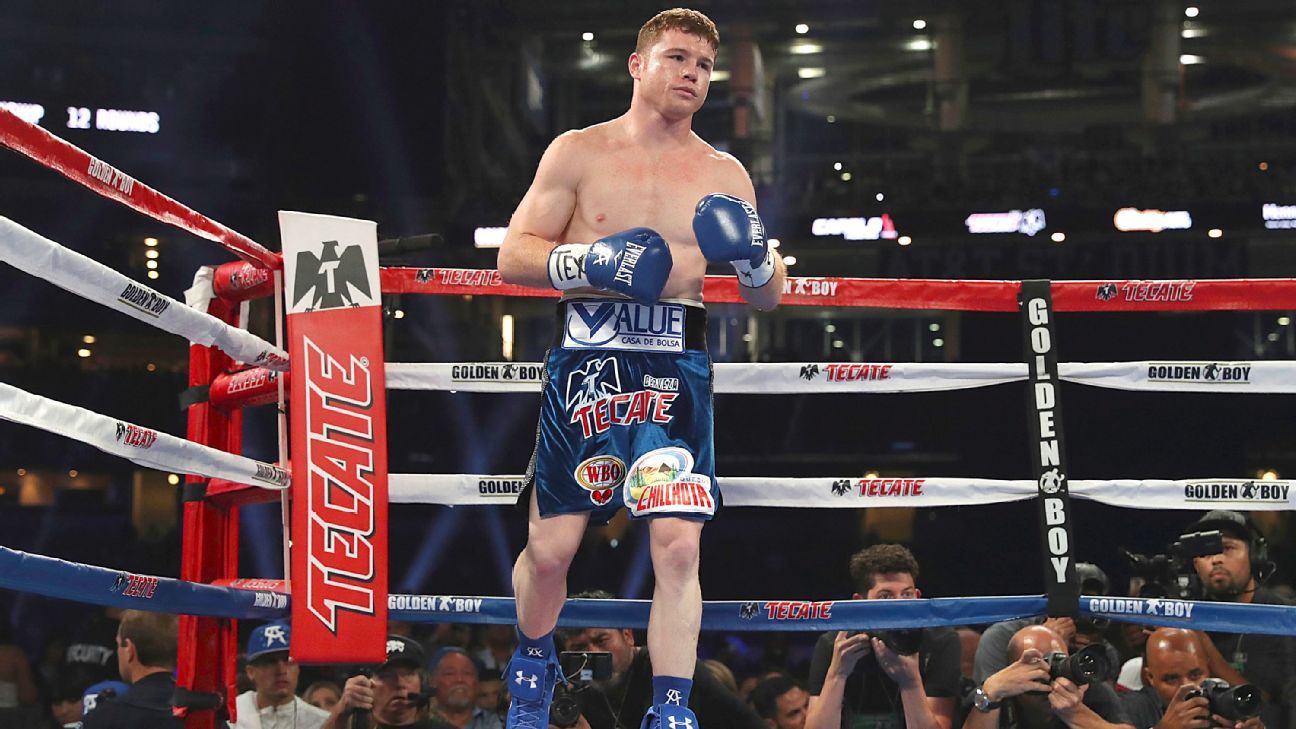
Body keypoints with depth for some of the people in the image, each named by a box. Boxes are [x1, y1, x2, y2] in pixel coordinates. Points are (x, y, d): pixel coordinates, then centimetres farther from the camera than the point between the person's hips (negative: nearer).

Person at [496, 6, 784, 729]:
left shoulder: (725, 175, 10)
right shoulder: (578, 154, 5)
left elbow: (771, 297, 12)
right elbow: (513, 256, 1)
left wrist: (755, 255, -11)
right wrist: (592, 262, -15)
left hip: (676, 369, 1)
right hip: (586, 362, -1)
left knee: (678, 545, -12)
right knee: (549, 549, 3)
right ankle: (534, 663, 31)